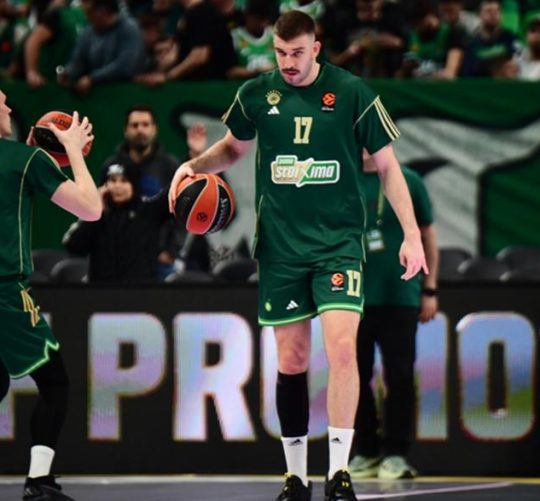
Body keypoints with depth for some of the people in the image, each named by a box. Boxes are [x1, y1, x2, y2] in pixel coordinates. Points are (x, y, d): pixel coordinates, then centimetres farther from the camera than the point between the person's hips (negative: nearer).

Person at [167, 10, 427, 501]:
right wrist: (195, 165, 2)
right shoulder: (257, 94, 3)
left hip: (339, 240, -3)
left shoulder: (352, 92, -4)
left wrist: (411, 234, -2)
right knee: (291, 359, 5)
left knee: (342, 346, -18)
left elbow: (387, 165, 3)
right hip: (281, 246, 3)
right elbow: (233, 147, 22)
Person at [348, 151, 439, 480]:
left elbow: (428, 236, 8)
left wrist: (430, 290, 5)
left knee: (399, 377, -2)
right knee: (356, 377, 4)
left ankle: (395, 453, 4)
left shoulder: (407, 182, 3)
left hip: (399, 297, -2)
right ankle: (367, 451, 15)